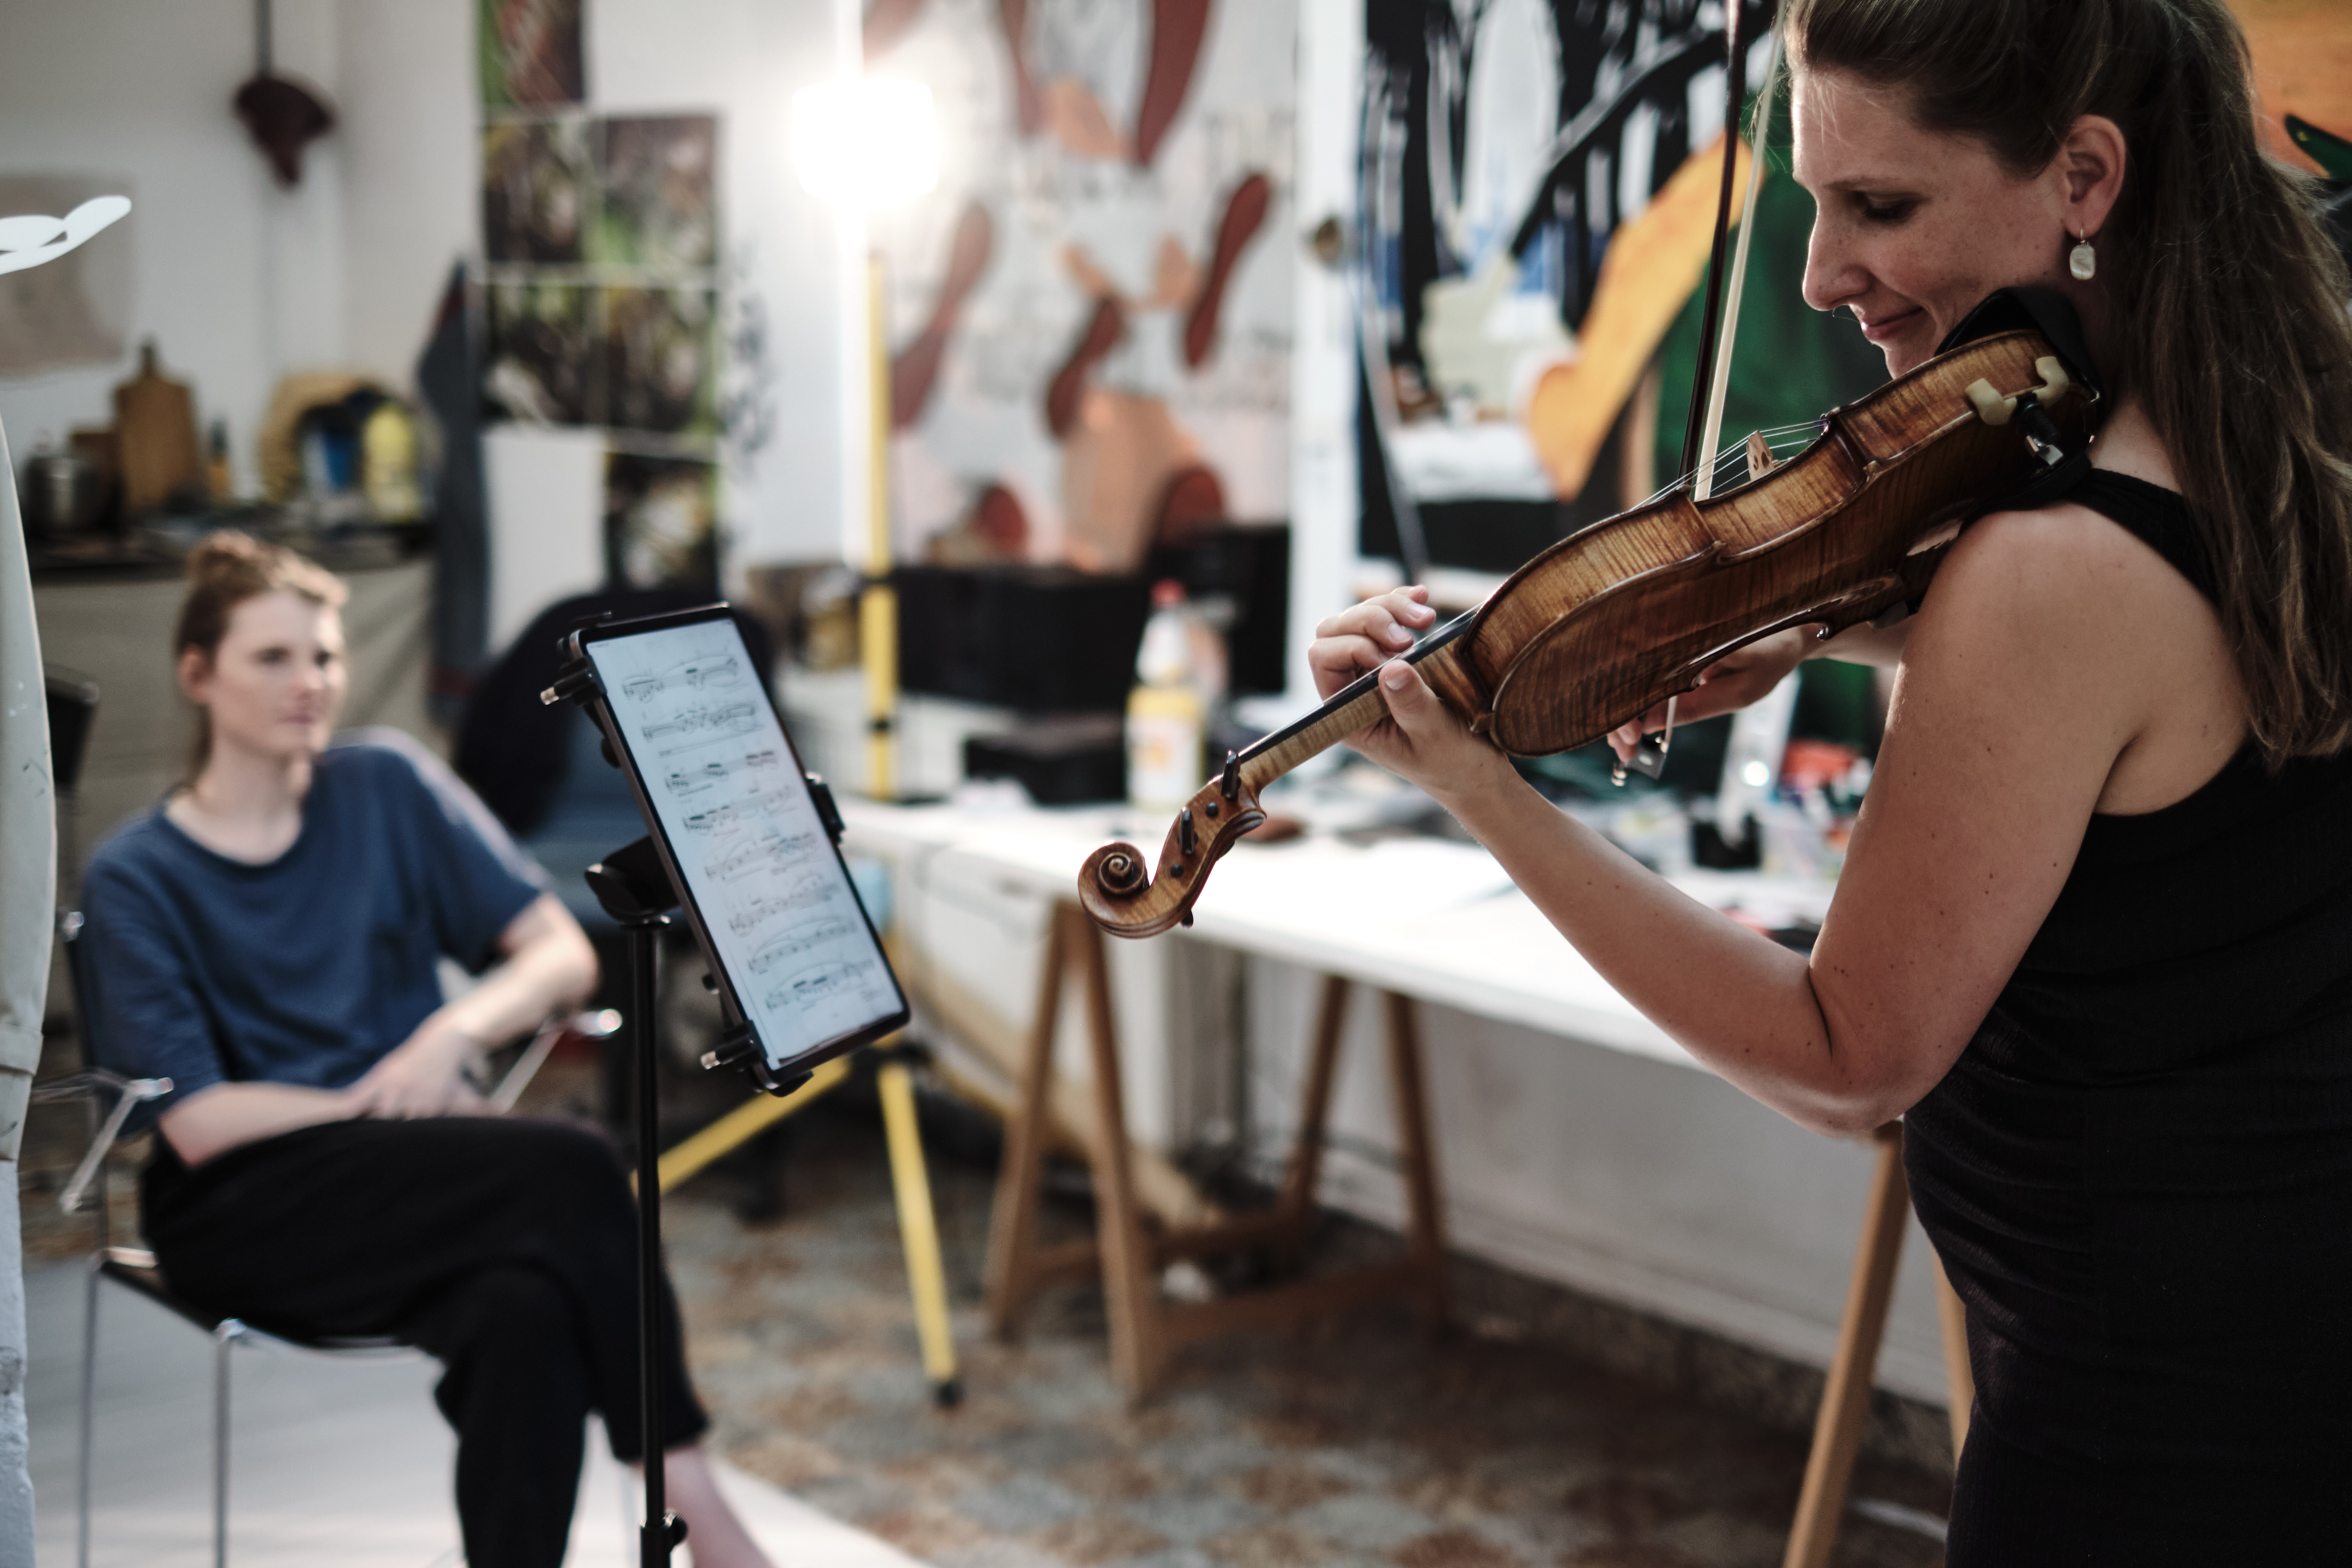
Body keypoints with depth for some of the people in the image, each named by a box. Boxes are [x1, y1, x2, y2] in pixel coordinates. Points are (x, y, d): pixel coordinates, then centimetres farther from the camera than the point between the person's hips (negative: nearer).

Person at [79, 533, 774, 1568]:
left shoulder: (387, 785, 9)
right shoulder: (133, 879, 1)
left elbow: (564, 956, 4)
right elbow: (199, 1122, -7)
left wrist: (456, 1030, -14)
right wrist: (384, 1101, -12)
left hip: (416, 1185, 3)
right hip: (242, 1212, -3)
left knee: (528, 1315, -35)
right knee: (571, 1170, -30)